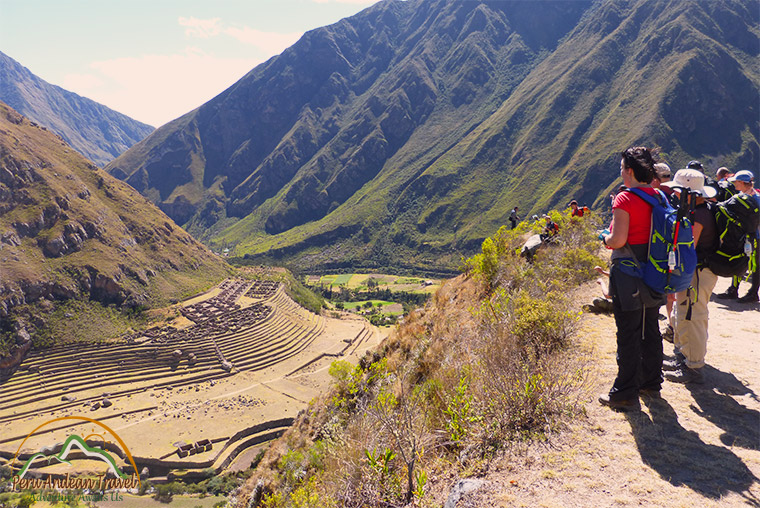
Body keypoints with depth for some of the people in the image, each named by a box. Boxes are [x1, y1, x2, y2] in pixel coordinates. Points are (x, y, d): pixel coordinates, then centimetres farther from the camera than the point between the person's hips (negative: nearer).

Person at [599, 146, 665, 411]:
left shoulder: (624, 200, -17)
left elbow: (618, 241, -21)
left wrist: (604, 237, -1)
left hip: (628, 275, -7)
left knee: (628, 336, 0)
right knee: (651, 331, 18)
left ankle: (626, 394, 9)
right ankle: (651, 383, 31)